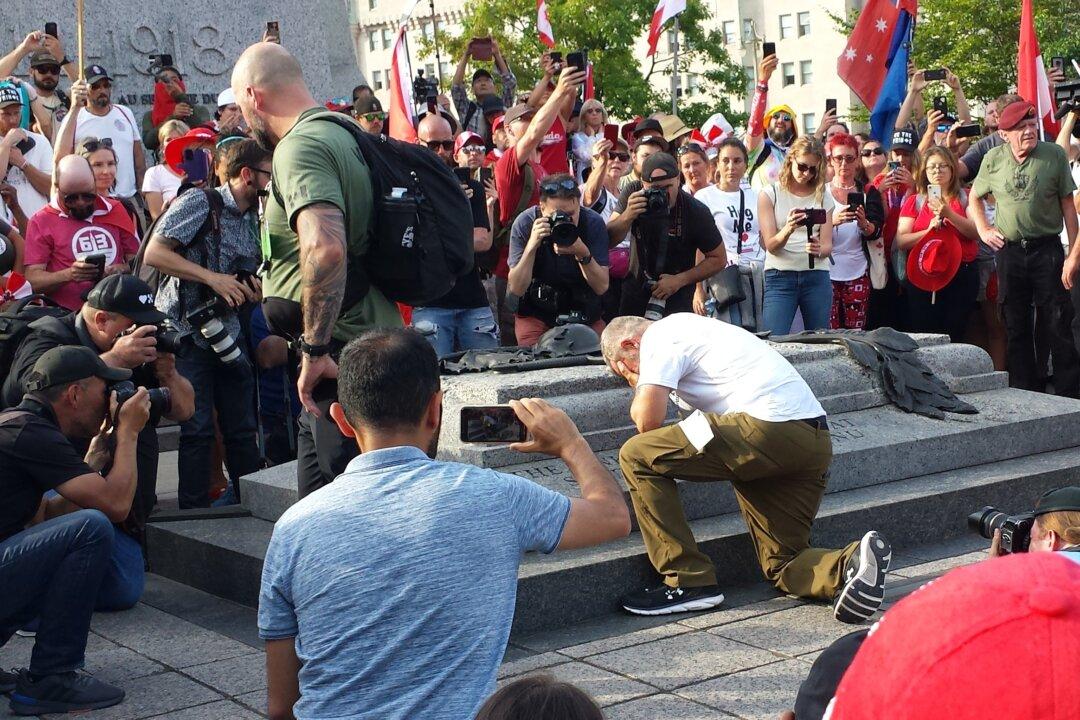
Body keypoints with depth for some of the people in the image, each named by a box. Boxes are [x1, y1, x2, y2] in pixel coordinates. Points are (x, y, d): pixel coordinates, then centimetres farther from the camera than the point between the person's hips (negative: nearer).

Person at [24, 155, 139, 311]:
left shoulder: (115, 210, 12)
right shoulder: (41, 221, 1)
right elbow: (32, 280, -5)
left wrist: (123, 269, -6)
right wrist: (68, 275, -21)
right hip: (66, 315, -2)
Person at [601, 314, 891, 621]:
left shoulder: (658, 336, 4)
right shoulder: (686, 326, 33)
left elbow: (648, 419, -7)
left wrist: (640, 388, 14)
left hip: (769, 428, -10)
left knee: (636, 456, -2)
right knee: (783, 565, 18)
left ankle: (689, 582, -1)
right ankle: (852, 562, -13)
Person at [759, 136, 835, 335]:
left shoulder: (824, 197, 11)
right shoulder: (770, 194, 3)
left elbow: (827, 245, 5)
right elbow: (770, 245, -5)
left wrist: (819, 249, -20)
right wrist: (788, 229, -26)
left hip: (816, 276, 3)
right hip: (780, 276, -2)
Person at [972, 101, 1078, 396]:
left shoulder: (1054, 155, -6)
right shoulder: (993, 159, 1)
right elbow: (974, 197, 18)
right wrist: (983, 230, 4)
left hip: (1047, 249, -3)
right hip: (1009, 251, 3)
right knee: (1016, 328, 10)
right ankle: (1025, 395, 20)